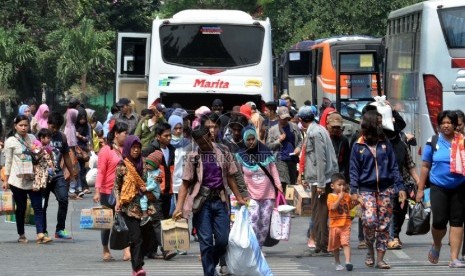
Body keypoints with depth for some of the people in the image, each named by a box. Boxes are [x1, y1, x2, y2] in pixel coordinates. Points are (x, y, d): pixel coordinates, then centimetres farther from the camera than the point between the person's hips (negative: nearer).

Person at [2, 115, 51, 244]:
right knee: (21, 208, 6)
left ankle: (40, 234, -16)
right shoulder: (11, 141, 0)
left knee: (38, 207, -8)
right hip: (18, 180, -3)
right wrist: (6, 180, 2)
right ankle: (21, 235, 17)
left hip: (33, 179, 3)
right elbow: (8, 162, 2)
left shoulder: (32, 138, 10)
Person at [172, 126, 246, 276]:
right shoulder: (193, 157, 1)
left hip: (220, 201, 2)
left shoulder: (223, 154, 7)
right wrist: (179, 207, -10)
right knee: (206, 241, -3)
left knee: (223, 239, 0)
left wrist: (239, 198, 12)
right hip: (202, 202, -2)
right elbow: (185, 184, -1)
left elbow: (230, 178, 15)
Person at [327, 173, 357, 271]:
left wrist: (355, 203, 1)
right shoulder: (331, 196, -5)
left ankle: (348, 262, -22)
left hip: (346, 224, 1)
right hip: (335, 224, -1)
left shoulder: (347, 196, 7)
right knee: (335, 245, 11)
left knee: (346, 243, -13)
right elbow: (333, 207, -21)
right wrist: (340, 198, -24)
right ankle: (337, 262, 27)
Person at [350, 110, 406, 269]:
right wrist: (354, 190, -7)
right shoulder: (359, 146, 2)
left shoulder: (385, 144, 8)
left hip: (385, 189, 2)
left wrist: (400, 187, 1)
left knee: (384, 225, 2)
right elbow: (354, 170, 3)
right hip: (367, 190, -2)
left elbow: (393, 166, 8)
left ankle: (380, 258, 8)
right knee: (369, 221, -18)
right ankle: (370, 250, 7)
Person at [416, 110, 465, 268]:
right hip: (438, 187, -1)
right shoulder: (433, 142, 2)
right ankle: (436, 245, 25)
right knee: (439, 221, -8)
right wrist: (420, 189, 6)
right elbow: (425, 166, 7)